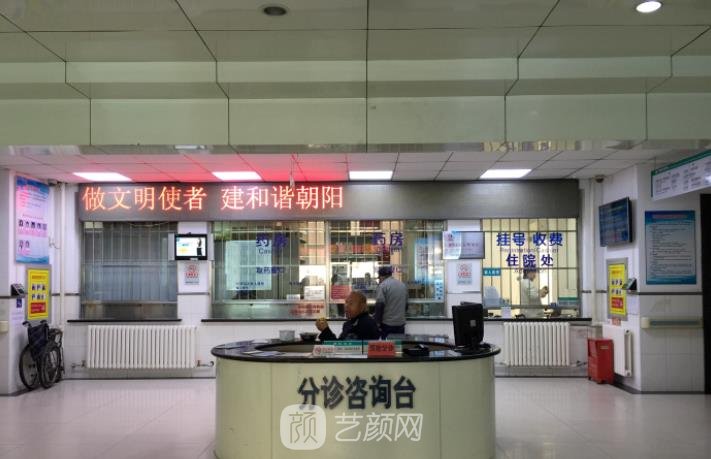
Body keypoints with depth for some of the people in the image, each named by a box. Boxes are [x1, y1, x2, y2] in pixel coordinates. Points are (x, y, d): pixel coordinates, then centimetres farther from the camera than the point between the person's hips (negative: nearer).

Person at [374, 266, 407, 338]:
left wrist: (378, 322, -11)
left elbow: (379, 305, -16)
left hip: (387, 324, -6)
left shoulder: (382, 285, -9)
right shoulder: (403, 285, 13)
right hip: (401, 324, 6)